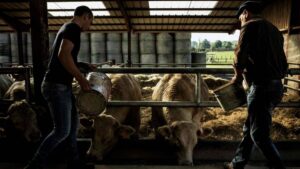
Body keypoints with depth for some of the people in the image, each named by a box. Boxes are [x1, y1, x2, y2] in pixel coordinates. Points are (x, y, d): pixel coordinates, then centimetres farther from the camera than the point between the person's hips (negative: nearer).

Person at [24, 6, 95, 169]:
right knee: (62, 130, -6)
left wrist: (84, 65, 23)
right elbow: (63, 55, -27)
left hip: (62, 85, 10)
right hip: (57, 86, -10)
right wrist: (81, 78, -22)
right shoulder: (73, 28, -12)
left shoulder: (67, 28, 19)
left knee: (73, 122, 15)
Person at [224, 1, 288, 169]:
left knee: (260, 134, 1)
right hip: (276, 85, 9)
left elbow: (241, 55, -13)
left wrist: (238, 75, 4)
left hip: (262, 88, -9)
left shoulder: (250, 25, -5)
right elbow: (283, 63, 19)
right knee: (250, 128, 17)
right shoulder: (274, 29, 20)